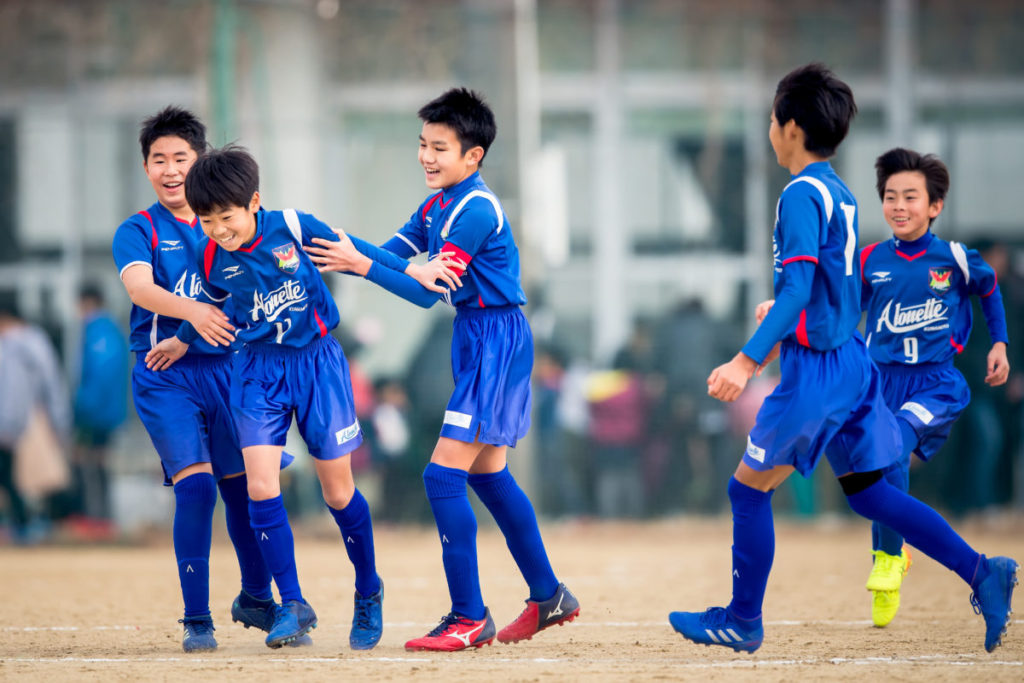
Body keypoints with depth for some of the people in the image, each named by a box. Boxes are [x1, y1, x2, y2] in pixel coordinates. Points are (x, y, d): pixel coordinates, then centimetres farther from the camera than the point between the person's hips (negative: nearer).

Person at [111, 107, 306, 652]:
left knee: (242, 484, 8)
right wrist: (193, 312, -38)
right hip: (165, 376, -3)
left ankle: (256, 597, 31)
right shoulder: (138, 232, 0)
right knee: (195, 484, -14)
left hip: (227, 366, 3)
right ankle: (196, 620, -5)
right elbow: (140, 286, -19)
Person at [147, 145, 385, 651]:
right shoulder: (213, 259, -4)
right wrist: (181, 342, 30)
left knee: (338, 492, 3)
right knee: (260, 487, -14)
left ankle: (368, 593, 26)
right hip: (258, 369, 2)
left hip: (316, 361, -2)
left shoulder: (293, 227, -14)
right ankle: (293, 604, -5)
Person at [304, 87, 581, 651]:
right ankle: (548, 596, 28)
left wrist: (360, 264, -26)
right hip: (477, 340, 10)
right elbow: (392, 253, 8)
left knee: (444, 475, -13)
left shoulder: (475, 211, -19)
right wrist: (339, 244, -8)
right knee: (487, 473, 17)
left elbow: (427, 294, -22)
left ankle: (470, 619, -10)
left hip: (496, 341, -10)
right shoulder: (439, 204, 11)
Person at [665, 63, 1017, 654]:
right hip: (852, 361, 9)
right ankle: (982, 572, 3)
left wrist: (748, 360, -29)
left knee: (750, 490, 2)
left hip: (815, 369, -9)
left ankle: (743, 622, 10)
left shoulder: (801, 195, -15)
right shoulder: (841, 194, 12)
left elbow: (797, 289, -24)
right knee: (867, 489, 13)